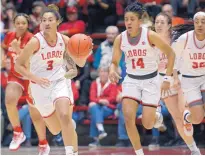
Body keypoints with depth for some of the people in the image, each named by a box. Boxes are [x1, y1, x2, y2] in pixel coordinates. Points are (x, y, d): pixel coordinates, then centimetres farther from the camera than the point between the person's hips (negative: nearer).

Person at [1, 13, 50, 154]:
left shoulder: (31, 39, -18)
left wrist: (18, 50, -40)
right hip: (15, 76, 3)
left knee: (35, 114, 1)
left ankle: (44, 145, 20)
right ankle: (18, 133, -10)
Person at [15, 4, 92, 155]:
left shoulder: (64, 40, -7)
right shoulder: (35, 41, -17)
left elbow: (80, 63, 2)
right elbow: (18, 65, -13)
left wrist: (85, 53, -20)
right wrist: (36, 78, -26)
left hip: (60, 82, 1)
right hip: (40, 86, -1)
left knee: (64, 116, -27)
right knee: (56, 129, 10)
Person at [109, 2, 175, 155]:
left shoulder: (150, 35, -17)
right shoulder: (120, 39, -8)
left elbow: (170, 53, -7)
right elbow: (115, 62, 5)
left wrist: (168, 78, -10)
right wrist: (112, 71, -19)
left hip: (150, 80, -3)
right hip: (131, 80, 3)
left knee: (147, 124, -7)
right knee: (128, 117, -18)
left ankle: (157, 115, 32)